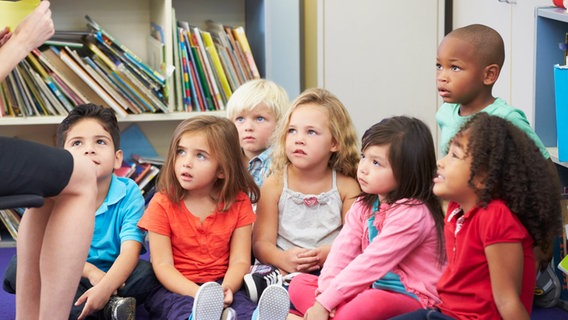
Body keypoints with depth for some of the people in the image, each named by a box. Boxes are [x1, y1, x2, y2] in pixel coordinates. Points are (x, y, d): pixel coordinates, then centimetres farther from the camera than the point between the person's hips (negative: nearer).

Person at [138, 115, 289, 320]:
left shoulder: (238, 203, 4)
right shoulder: (162, 204, -2)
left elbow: (240, 260, -3)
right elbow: (163, 265, -8)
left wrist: (226, 288, -27)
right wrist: (198, 294, -27)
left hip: (219, 284, 2)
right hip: (175, 288, -2)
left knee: (241, 303, -32)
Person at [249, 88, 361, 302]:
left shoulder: (346, 186, 4)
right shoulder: (274, 185, 4)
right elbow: (262, 243, -2)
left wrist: (329, 253, -22)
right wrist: (283, 259, -25)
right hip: (284, 267, -1)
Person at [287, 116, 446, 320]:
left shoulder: (412, 213, -18)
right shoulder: (365, 205, 9)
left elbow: (371, 262, -22)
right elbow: (343, 249, -2)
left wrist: (325, 302, -22)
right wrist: (325, 289, -19)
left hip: (410, 298, -9)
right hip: (371, 289, 9)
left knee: (371, 303, -41)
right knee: (299, 283, 1)